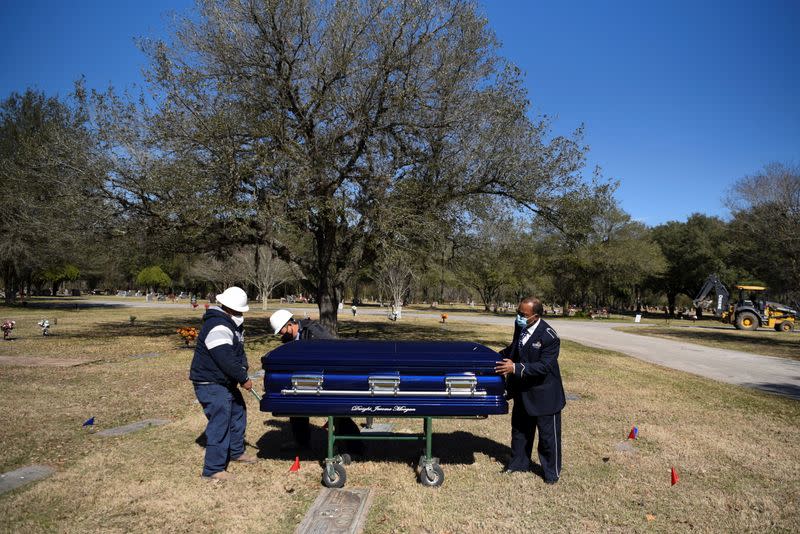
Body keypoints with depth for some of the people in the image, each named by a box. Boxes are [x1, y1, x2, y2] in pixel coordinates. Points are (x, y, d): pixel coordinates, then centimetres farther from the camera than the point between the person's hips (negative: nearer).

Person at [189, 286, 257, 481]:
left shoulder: (233, 324, 10)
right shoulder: (217, 327, -25)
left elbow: (239, 352, 14)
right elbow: (226, 360, -29)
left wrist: (243, 374, 0)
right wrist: (244, 379, -19)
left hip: (226, 382, 11)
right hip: (210, 384, -11)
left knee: (238, 413, 21)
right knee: (220, 424, -9)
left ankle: (236, 452, 38)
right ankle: (213, 469, 1)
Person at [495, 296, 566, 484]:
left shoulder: (549, 337, -26)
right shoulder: (520, 326, -5)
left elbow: (544, 366, -28)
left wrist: (515, 368, -33)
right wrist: (500, 356, 1)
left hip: (543, 394, -7)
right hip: (522, 391, 7)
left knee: (548, 434, 11)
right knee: (519, 429, 21)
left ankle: (552, 472, 30)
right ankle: (519, 463, 40)